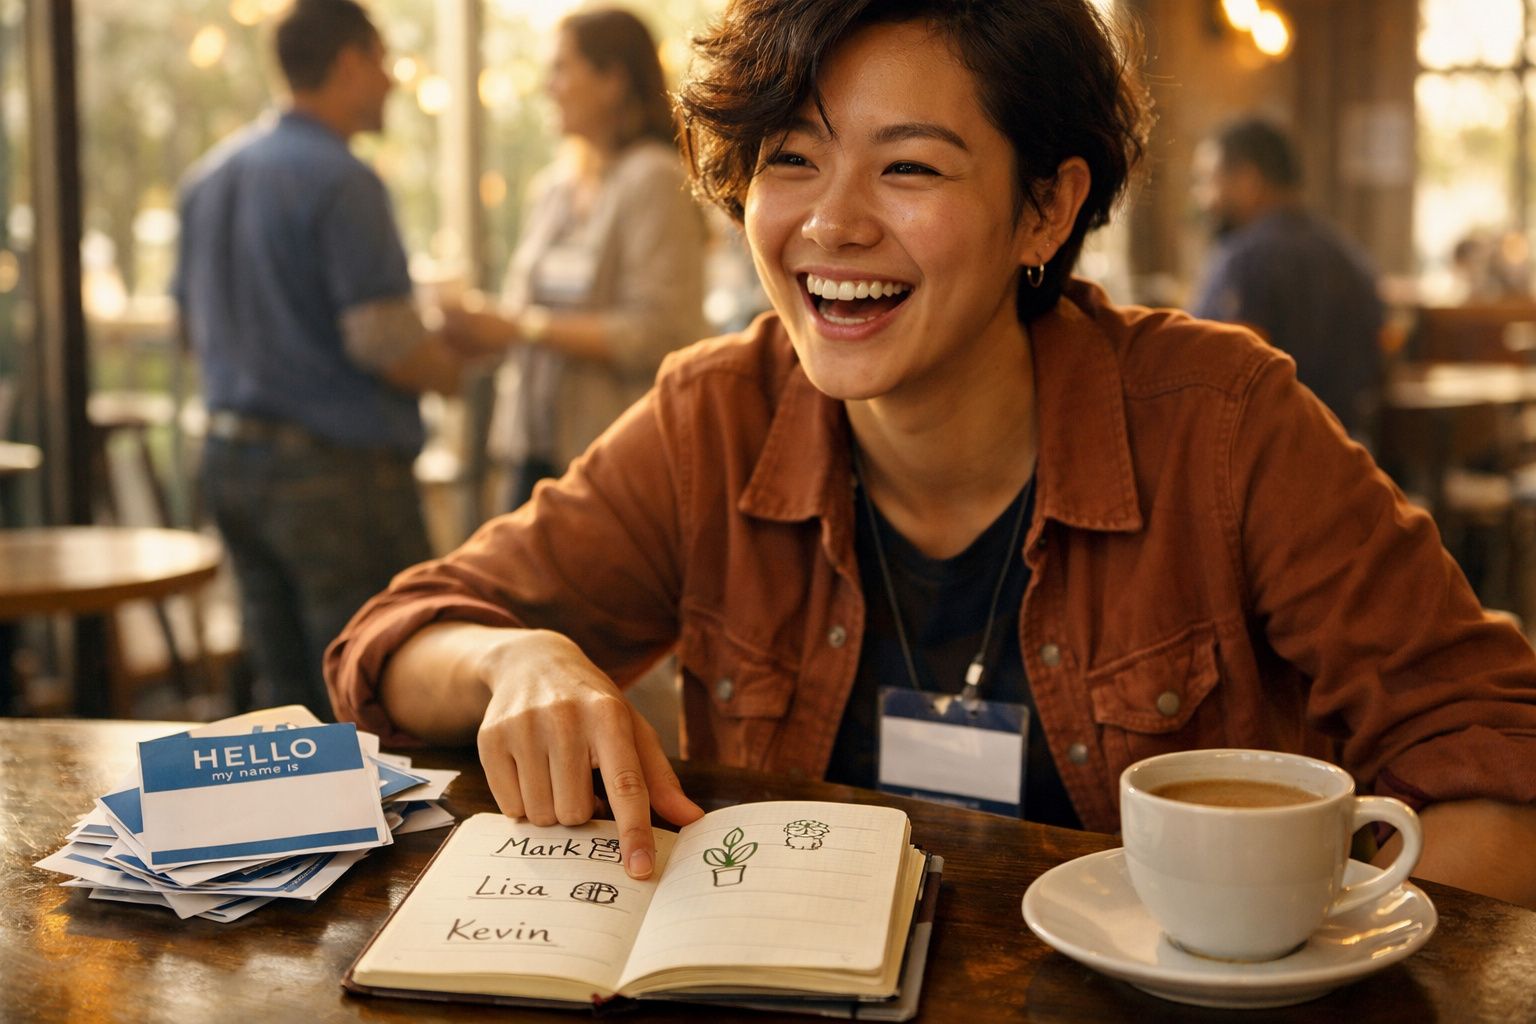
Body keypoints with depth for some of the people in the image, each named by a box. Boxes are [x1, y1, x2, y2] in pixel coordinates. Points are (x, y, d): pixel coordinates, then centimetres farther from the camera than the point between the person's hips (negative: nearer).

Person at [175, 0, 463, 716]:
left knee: (283, 692, 14)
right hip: (335, 463, -8)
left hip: (229, 458, 9)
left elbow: (194, 324, 20)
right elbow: (382, 339, -19)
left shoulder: (210, 174, 13)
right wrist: (448, 369, -1)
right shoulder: (341, 181, -14)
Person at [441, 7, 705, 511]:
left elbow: (656, 332, -17)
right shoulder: (552, 187, 15)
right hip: (538, 447, 8)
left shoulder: (654, 181, -9)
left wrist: (522, 328, -17)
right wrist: (481, 326, -1)